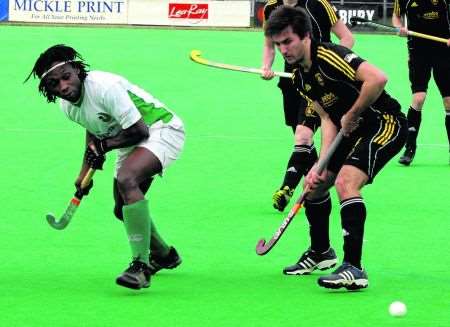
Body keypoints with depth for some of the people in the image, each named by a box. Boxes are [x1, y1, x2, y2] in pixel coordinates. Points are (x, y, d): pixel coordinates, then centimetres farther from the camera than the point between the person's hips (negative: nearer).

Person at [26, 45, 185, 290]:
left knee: (126, 179, -34)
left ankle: (141, 267, -33)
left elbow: (140, 131, -27)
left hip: (161, 130, -10)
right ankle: (164, 256, 44)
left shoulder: (105, 87, -31)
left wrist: (104, 146, -14)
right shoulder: (67, 106, -4)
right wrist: (85, 172, 15)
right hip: (130, 142, 10)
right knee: (122, 210, 14)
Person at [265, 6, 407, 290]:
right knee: (314, 184, 15)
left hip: (387, 124, -10)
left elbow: (378, 78, -34)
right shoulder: (300, 77, 6)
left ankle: (354, 269, -28)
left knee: (346, 181, -27)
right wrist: (321, 164, -6)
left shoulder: (330, 56, -22)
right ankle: (321, 253, 38)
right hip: (354, 131, 10)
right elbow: (328, 119, 6)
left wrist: (352, 115, -22)